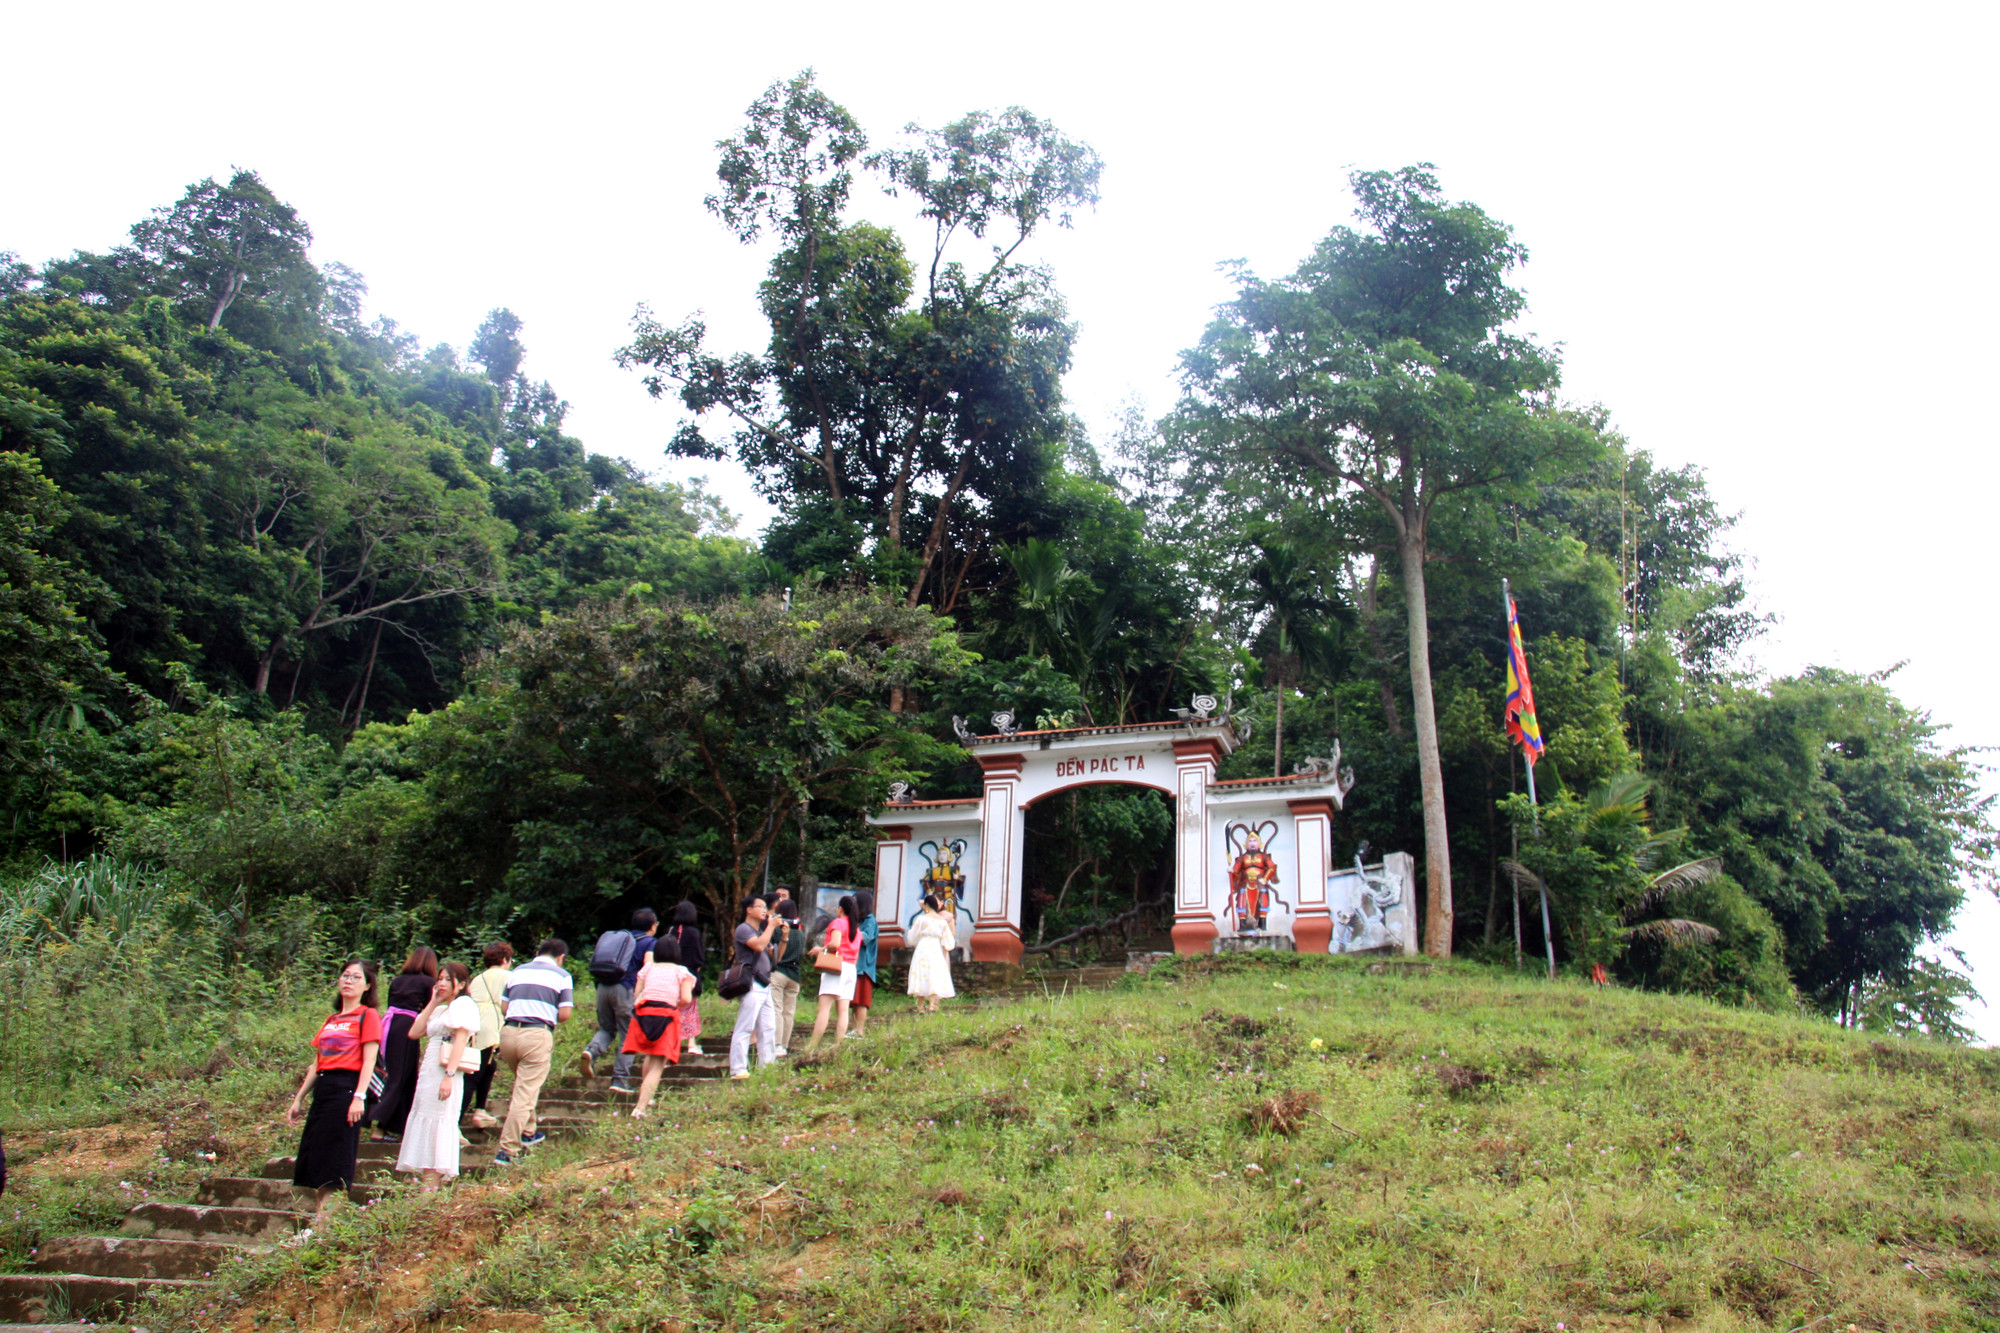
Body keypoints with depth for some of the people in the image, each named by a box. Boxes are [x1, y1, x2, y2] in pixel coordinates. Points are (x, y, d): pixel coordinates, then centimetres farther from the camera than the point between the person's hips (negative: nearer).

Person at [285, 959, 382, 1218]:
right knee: (312, 1153, 7)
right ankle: (317, 1212, 13)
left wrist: (359, 1097, -19)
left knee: (335, 1158, -6)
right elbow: (317, 1064, 21)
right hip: (322, 1090, 8)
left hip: (347, 1088, -8)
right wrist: (297, 1099, 17)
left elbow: (369, 1061, -10)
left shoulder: (368, 1016, -2)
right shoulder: (331, 1020, 19)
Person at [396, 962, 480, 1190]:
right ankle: (426, 1185, 9)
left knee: (435, 1123, -10)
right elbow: (415, 1032, 13)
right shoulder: (441, 1009, 22)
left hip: (444, 1072, -9)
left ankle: (431, 1188, -9)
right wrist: (433, 1003, 12)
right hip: (429, 1072, 9)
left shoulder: (463, 1003, -4)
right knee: (425, 1124, 7)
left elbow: (461, 1039, -15)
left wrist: (449, 1075, -23)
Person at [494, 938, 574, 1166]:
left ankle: (527, 1132, 36)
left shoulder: (517, 971, 18)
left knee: (522, 1085, 26)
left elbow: (504, 1005, 12)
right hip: (537, 1035, -5)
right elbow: (564, 1013, -1)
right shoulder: (561, 975, 6)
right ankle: (507, 1150, -6)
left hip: (508, 1031, 5)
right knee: (525, 1092, -3)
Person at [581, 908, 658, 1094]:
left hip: (603, 986, 5)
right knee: (628, 1036, 4)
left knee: (607, 1028, 21)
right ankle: (619, 1079, 2)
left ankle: (591, 1051, -8)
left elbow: (597, 962, 23)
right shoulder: (650, 942, 4)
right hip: (625, 989, -5)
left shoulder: (619, 937, 23)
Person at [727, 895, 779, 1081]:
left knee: (768, 1029, 9)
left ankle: (766, 1067, 14)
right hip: (752, 985, -9)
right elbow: (759, 945, -22)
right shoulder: (743, 929, -5)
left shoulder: (762, 931, 22)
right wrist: (771, 926, -10)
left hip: (765, 985, 9)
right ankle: (738, 1070, -9)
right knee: (745, 1028, -9)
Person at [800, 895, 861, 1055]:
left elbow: (835, 944, -18)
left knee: (824, 1008, -11)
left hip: (835, 966, -7)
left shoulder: (838, 922, -2)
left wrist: (821, 949, -2)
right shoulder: (857, 929, 18)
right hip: (851, 969, 7)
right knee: (843, 1010, 1)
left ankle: (812, 1046, -15)